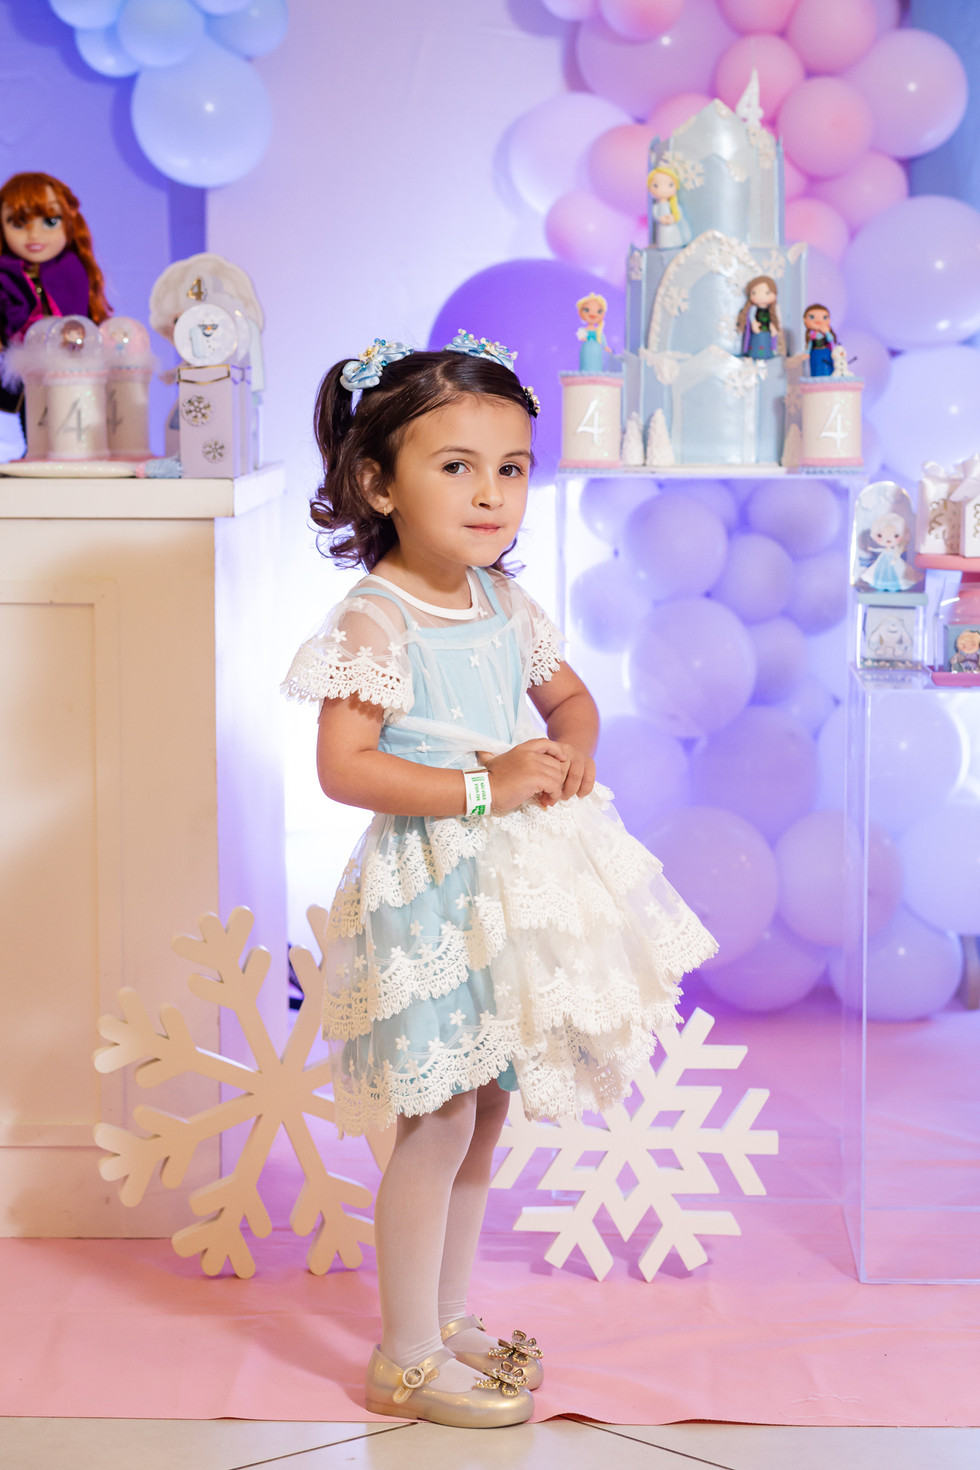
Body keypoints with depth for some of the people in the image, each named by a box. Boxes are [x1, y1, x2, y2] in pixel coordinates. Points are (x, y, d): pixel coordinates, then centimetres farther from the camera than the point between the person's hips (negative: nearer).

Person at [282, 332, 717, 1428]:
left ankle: (449, 1318, 32)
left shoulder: (503, 604, 7)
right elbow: (344, 766, -22)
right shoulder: (374, 621, -16)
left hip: (516, 882, 8)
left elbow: (569, 695, 21)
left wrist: (570, 750, -2)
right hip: (433, 892, -8)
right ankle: (406, 1358, 10)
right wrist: (485, 785, -24)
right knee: (439, 1122, -3)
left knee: (483, 1112, 16)